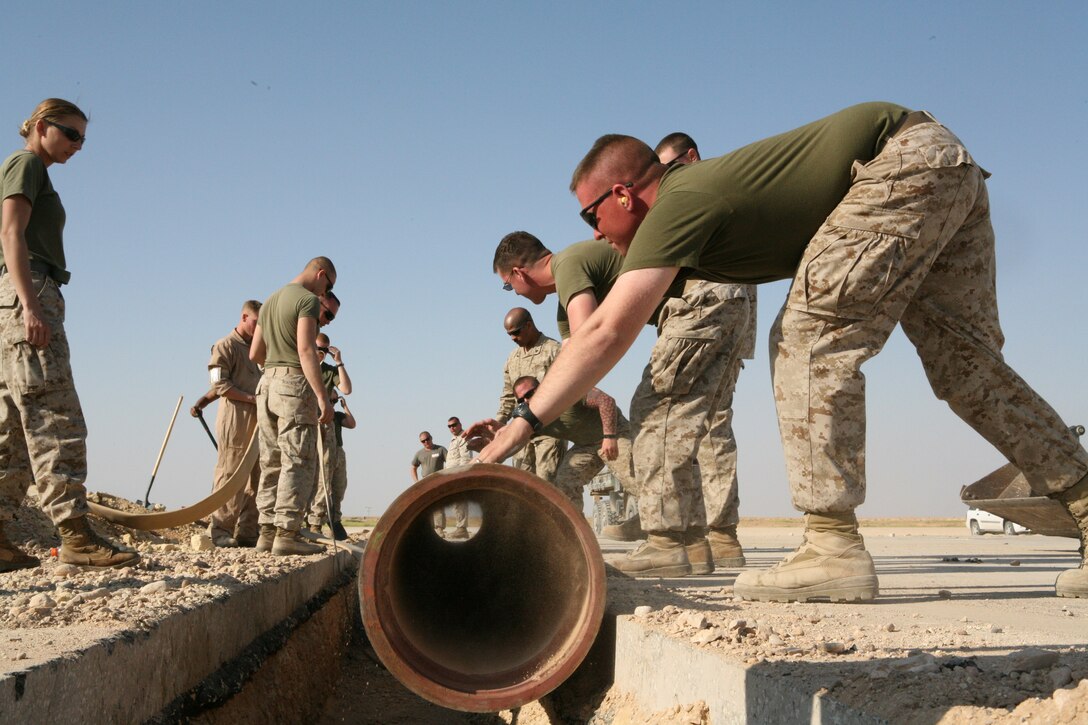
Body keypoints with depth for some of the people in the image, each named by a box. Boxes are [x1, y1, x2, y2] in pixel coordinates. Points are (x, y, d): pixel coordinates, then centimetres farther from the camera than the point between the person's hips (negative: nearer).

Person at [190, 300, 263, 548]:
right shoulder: (226, 346, 0)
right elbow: (221, 384, -10)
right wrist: (253, 398, -14)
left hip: (257, 421, 8)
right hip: (236, 419, -8)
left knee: (254, 479, 4)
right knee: (230, 476, -9)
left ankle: (246, 533, 5)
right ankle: (219, 531, -6)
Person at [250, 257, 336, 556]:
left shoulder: (270, 302, 19)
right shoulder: (308, 300, -7)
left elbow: (255, 354, 20)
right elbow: (306, 349, -19)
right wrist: (322, 396, -22)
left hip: (267, 383, 8)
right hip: (295, 384, -8)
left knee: (272, 463, 10)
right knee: (298, 463, -7)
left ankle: (267, 531, 8)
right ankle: (286, 533, -12)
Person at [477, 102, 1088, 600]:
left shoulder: (677, 207, -15)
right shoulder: (689, 191, 13)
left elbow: (607, 334, -24)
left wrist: (523, 425, -23)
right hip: (952, 169, 10)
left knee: (813, 335, -13)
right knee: (966, 364, 10)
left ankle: (834, 548, -16)